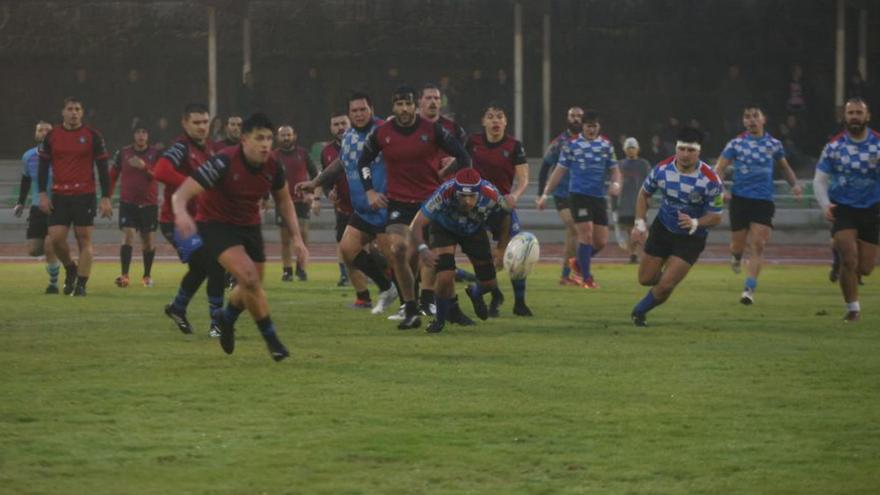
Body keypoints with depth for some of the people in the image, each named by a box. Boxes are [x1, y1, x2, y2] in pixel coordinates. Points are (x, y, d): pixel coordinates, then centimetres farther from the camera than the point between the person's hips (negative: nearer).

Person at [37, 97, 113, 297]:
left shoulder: (93, 136, 0)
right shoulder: (51, 136, 6)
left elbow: (103, 168, 2)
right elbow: (43, 166, 10)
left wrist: (105, 198, -3)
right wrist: (43, 194, 0)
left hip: (85, 195, -2)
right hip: (59, 196, 2)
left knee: (84, 240, -4)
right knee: (56, 238, -6)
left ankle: (81, 285, 2)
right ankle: (70, 268, 22)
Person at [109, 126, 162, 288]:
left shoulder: (156, 154, -1)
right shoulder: (123, 153, 3)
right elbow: (112, 176, 8)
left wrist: (144, 166, -27)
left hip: (149, 203, 0)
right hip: (127, 202, 0)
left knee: (148, 239, 6)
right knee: (128, 235, -14)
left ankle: (147, 275, 21)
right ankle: (124, 275, -17)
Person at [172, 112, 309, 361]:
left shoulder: (273, 167, -11)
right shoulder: (224, 163, -28)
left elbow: (283, 201, 9)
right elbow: (182, 193, -31)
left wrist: (296, 237, 2)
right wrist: (181, 212, -53)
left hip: (249, 226, 6)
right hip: (216, 225, -6)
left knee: (252, 288, 12)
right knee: (249, 277, -24)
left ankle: (226, 317, 46)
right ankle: (271, 338, -8)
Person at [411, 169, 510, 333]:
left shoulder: (491, 195, -35)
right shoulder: (444, 194, -42)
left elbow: (505, 215, -11)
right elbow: (418, 224, -41)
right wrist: (422, 248, -59)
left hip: (475, 230, 3)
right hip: (443, 229, -3)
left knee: (489, 284, 4)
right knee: (445, 278, -23)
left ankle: (475, 293, 44)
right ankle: (441, 318, 8)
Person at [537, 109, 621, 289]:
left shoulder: (606, 145, 10)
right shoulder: (572, 145, 2)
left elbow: (614, 169, 13)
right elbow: (560, 170, 5)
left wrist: (616, 184, -10)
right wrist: (545, 194, 2)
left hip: (599, 197, 4)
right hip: (579, 195, -4)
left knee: (601, 241, 2)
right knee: (586, 234, -13)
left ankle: (578, 263, 29)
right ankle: (585, 277, -1)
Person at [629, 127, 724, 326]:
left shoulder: (710, 181, -24)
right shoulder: (662, 169, -14)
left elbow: (716, 217, -15)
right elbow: (644, 193, 5)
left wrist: (695, 223, -34)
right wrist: (640, 222, -5)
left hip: (691, 238, -3)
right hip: (662, 228, 3)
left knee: (666, 285, -12)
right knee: (646, 279, 6)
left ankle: (640, 311, 17)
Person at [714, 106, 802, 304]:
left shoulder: (774, 144, 6)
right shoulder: (736, 144, 1)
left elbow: (784, 167, 22)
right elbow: (719, 169, 2)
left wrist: (794, 184, 6)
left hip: (764, 201, 0)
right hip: (740, 198, 0)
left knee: (757, 245, -11)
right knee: (738, 244, 6)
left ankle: (749, 289, -11)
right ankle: (736, 256, 44)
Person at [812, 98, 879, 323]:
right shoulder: (834, 146, -3)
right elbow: (820, 180, 1)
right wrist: (825, 205, -14)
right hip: (842, 209, -1)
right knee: (849, 260, -16)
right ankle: (852, 308, -1)